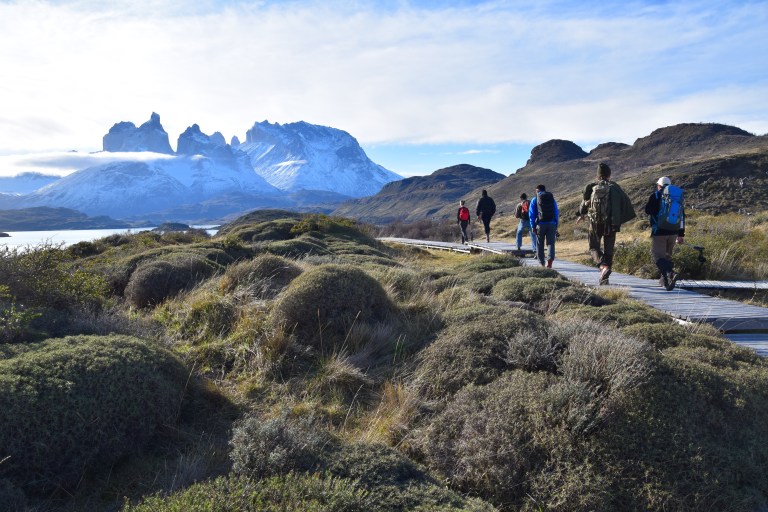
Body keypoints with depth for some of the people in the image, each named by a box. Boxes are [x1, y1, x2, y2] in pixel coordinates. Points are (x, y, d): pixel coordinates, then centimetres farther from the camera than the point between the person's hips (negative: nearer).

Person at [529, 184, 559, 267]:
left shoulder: (534, 200, 5)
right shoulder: (552, 199, 13)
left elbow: (531, 214, 0)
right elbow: (556, 213, 12)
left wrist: (533, 226, 1)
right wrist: (556, 226, 14)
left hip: (540, 224, -1)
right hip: (552, 224, 1)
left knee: (540, 245, 10)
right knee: (550, 243, 0)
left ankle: (541, 263, 16)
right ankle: (550, 260, -23)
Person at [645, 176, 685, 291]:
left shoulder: (656, 195, -4)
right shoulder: (678, 197, 14)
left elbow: (647, 210, 3)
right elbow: (682, 217, 16)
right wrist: (681, 235, 20)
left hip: (659, 231, -6)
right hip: (674, 232, 6)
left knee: (658, 255, -6)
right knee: (667, 255, 19)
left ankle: (671, 273, -30)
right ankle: (665, 279, 23)